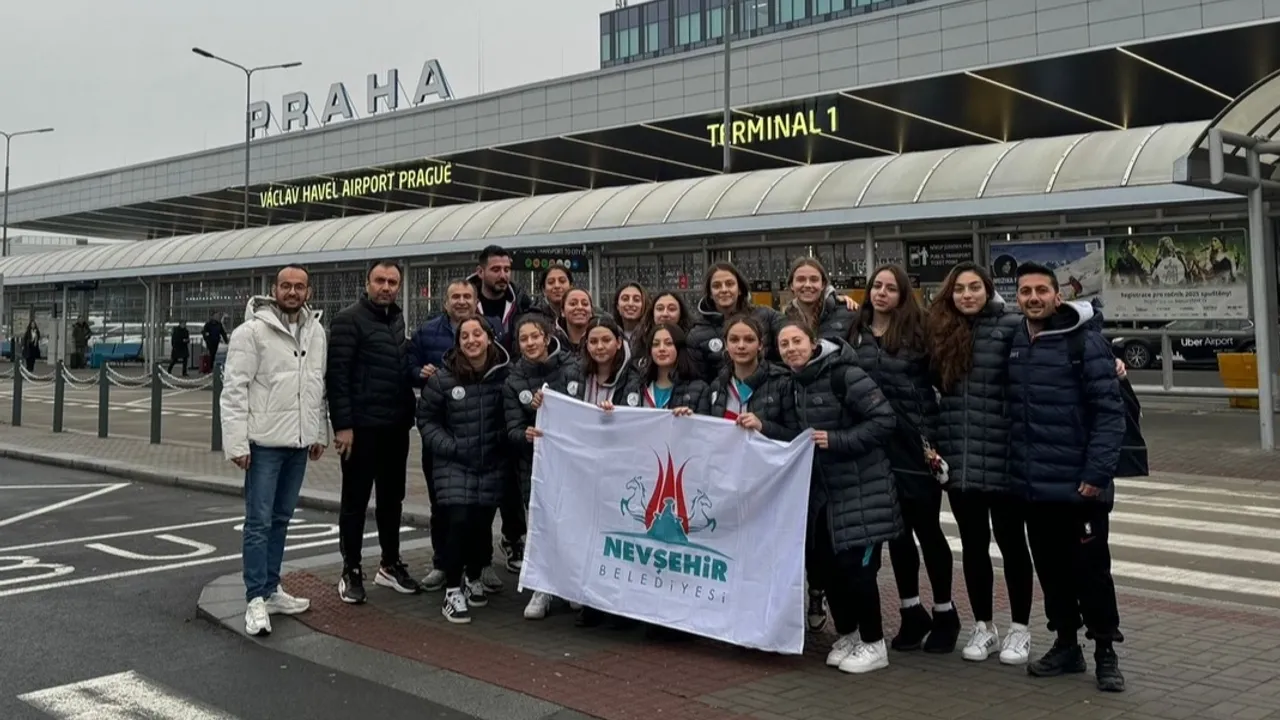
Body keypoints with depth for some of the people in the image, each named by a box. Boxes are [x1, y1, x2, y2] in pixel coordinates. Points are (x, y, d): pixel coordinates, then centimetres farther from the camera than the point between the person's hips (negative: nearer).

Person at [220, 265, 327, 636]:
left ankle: (271, 590, 23)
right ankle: (256, 600, 4)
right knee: (259, 522, -2)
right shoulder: (252, 331, -10)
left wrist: (320, 433, 13)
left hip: (299, 442, 6)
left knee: (281, 519, 14)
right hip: (264, 442, -6)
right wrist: (236, 442, -16)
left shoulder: (316, 331, 8)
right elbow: (234, 389, -12)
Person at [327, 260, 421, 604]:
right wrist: (343, 424, -20)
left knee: (392, 498, 15)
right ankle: (351, 572, 12)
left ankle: (390, 565, 27)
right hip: (361, 427, -7)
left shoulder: (398, 320, 13)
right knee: (355, 500, 3)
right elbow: (337, 375, -14)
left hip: (396, 427, 7)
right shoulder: (349, 319, -9)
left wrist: (408, 415, 10)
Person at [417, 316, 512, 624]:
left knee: (483, 523, 7)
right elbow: (426, 419, 3)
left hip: (493, 464, 2)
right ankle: (452, 591, 0)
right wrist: (450, 446, -7)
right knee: (459, 522, -12)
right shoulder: (443, 378, -6)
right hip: (455, 464, -1)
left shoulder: (505, 373, -6)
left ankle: (474, 578, 33)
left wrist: (503, 440, -11)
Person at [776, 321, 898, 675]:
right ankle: (846, 635, 27)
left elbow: (885, 419, -19)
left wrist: (837, 440, -22)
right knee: (827, 565, 10)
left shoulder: (844, 374, -17)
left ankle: (873, 645, 11)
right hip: (823, 489, 8)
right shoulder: (796, 382, 9)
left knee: (856, 566, -4)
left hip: (861, 489, -8)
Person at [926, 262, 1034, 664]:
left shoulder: (1012, 326, -9)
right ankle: (983, 627, 25)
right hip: (959, 457, 5)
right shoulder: (942, 332, 7)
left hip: (1003, 456, -4)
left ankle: (1020, 629, 22)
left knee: (1010, 541, 8)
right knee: (973, 543, 12)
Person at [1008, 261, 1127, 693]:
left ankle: (1105, 653, 17)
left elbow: (1110, 412, -13)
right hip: (1033, 485, 6)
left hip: (1079, 486, -5)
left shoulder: (1086, 342, -9)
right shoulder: (1013, 345, 9)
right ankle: (1065, 645, 27)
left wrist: (1098, 473, -18)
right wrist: (1014, 468, 6)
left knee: (1090, 569, 3)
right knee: (1050, 568, 14)